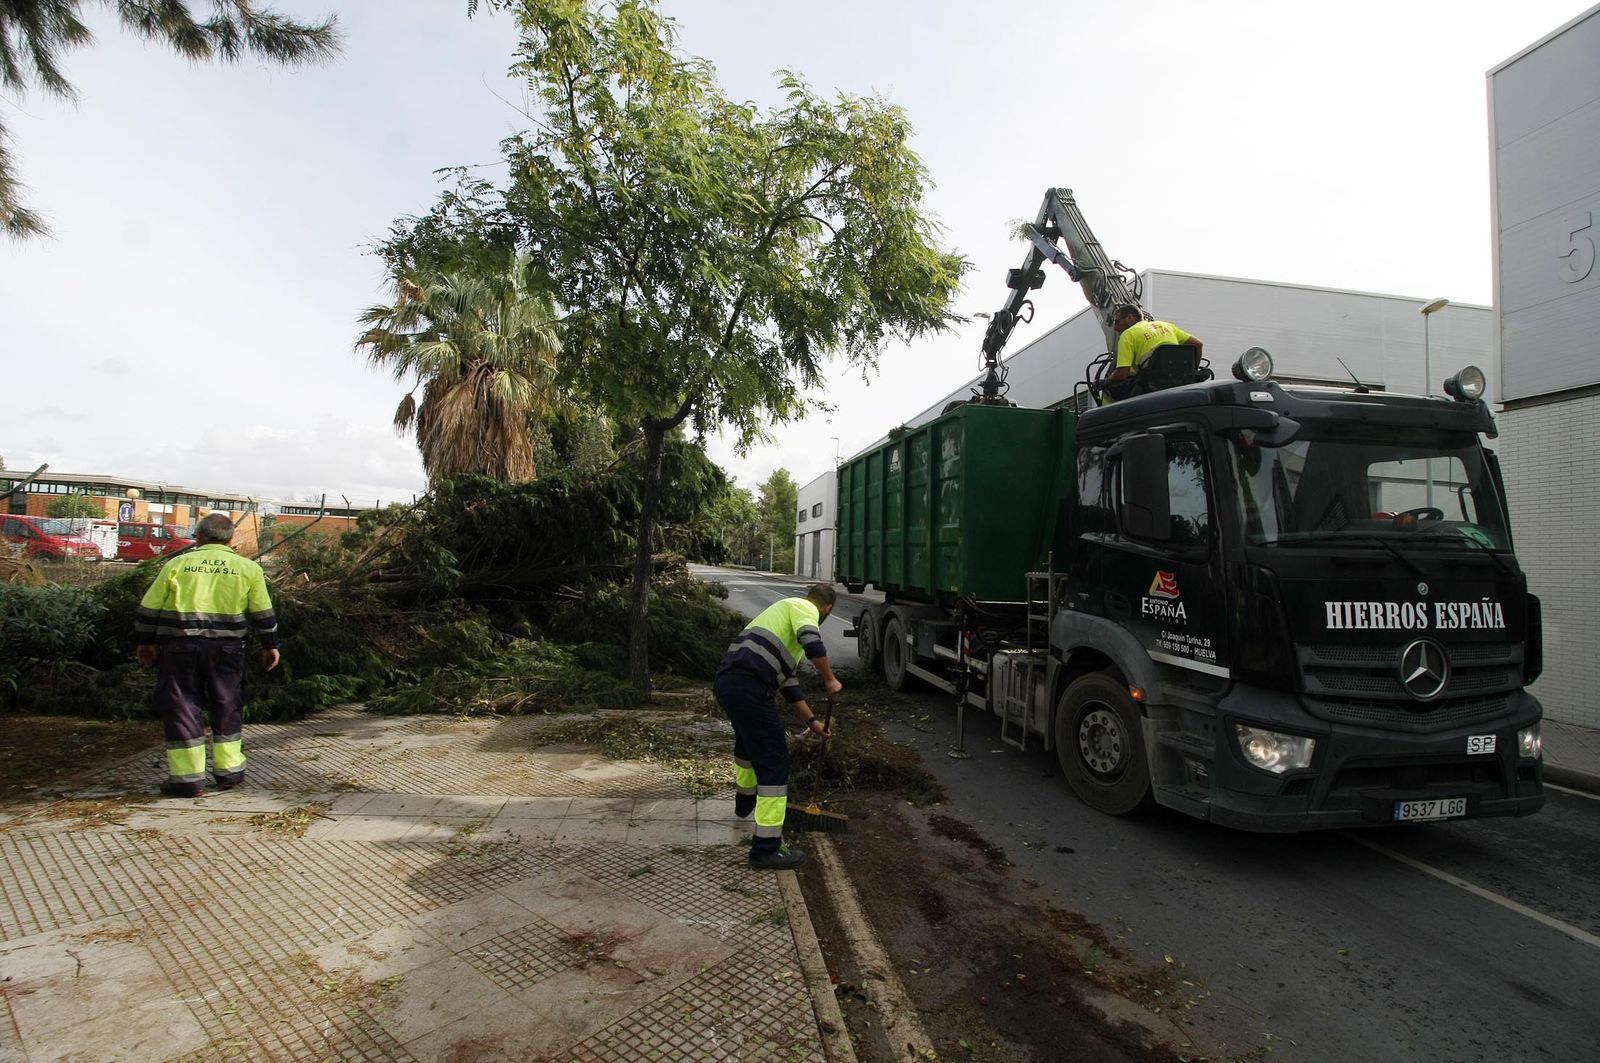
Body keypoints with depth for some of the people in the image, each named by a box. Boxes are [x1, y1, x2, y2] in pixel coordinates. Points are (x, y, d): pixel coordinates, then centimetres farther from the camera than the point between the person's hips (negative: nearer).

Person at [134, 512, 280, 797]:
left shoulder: (177, 564, 1)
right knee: (227, 708, 13)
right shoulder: (248, 568, 2)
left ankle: (188, 777, 8)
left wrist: (146, 641, 19)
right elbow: (262, 613, 4)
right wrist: (270, 645, 14)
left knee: (182, 709, 7)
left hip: (181, 647, -1)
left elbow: (150, 607, 5)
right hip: (226, 649, 1)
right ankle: (229, 770, 19)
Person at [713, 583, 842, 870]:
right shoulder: (803, 608, 4)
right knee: (774, 761, -2)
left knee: (749, 741, 35)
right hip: (748, 687, -10)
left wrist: (811, 721, 32)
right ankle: (766, 849, 3)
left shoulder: (788, 611, 30)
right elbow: (813, 644, -19)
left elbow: (788, 681, 31)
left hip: (725, 682, 10)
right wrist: (830, 679, -3)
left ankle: (746, 801, 58)